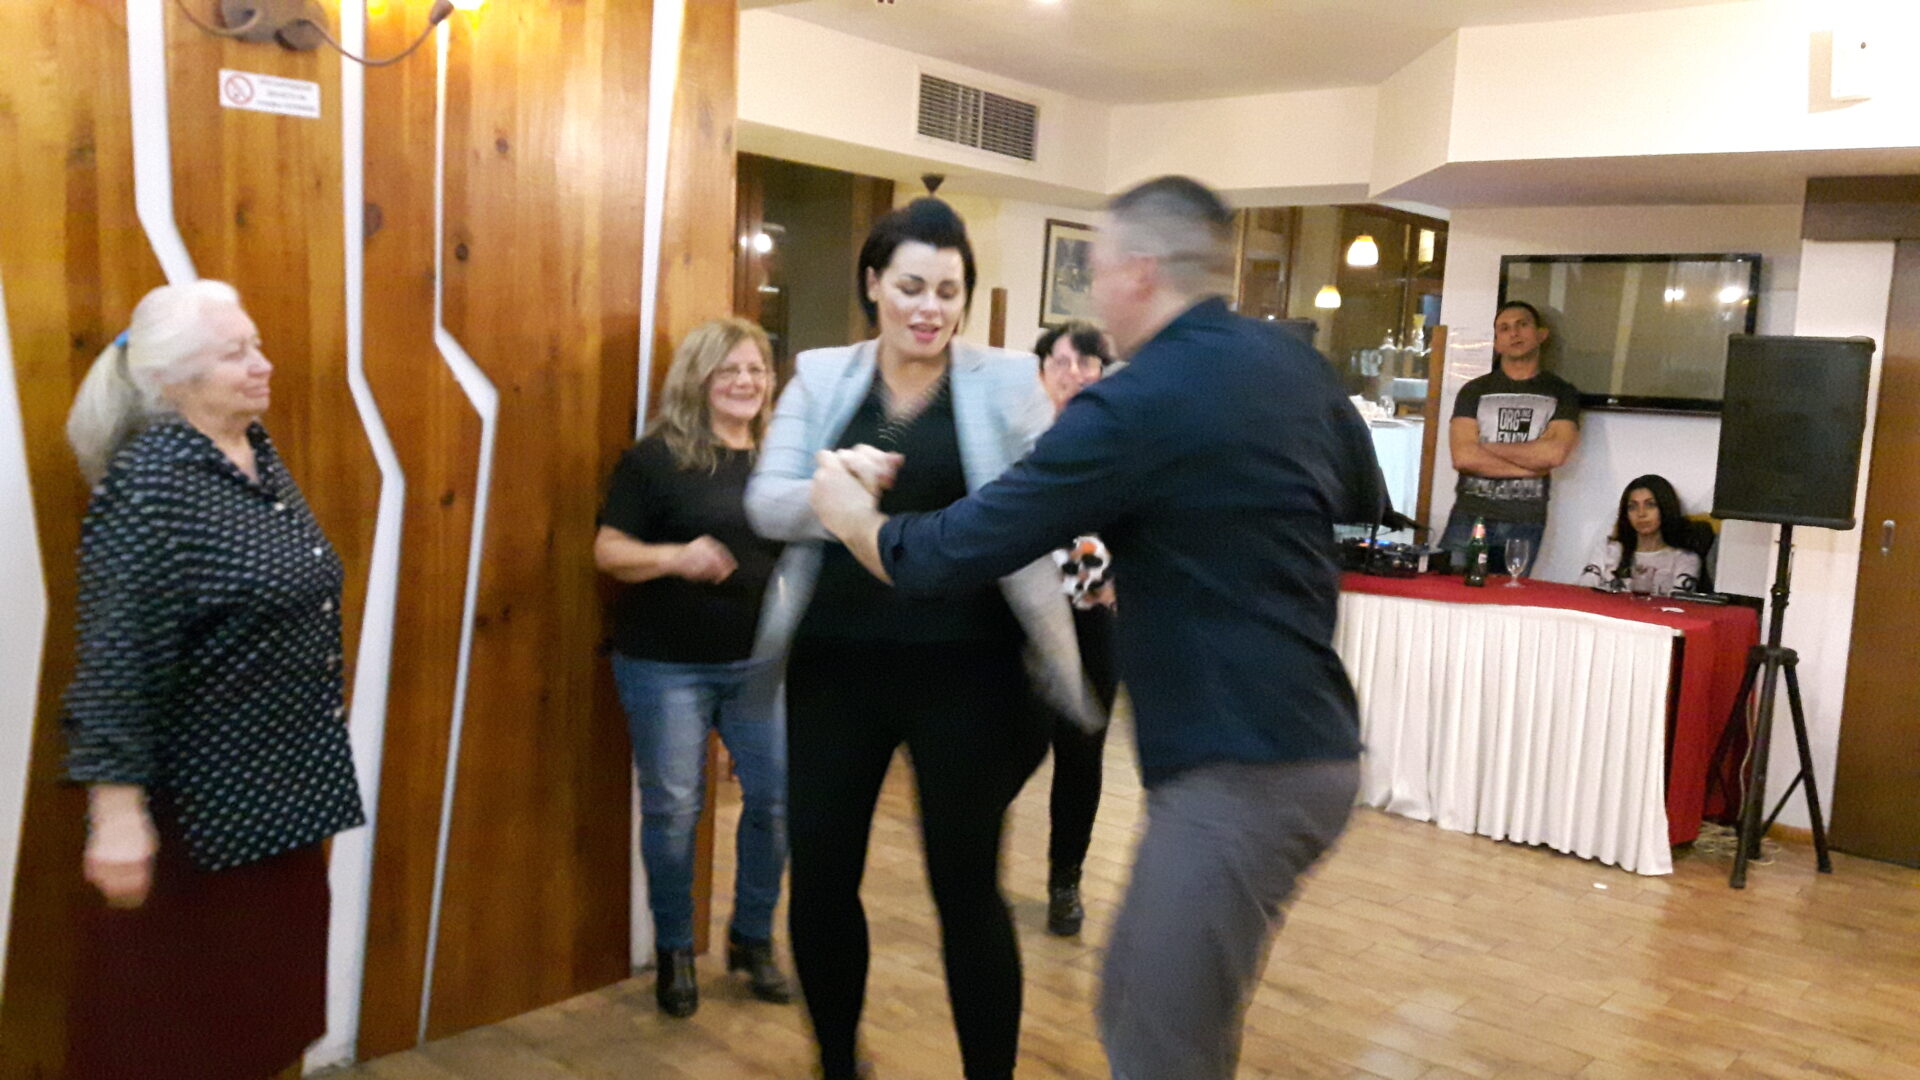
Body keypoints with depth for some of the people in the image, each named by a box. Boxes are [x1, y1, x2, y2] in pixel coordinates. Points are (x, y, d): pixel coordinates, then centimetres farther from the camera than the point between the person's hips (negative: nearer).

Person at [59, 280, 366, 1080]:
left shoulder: (258, 453, 6)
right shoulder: (146, 483, -19)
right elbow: (116, 656, -23)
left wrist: (322, 727, 21)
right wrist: (117, 808, -24)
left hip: (286, 775, 8)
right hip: (198, 798, -8)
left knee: (269, 985, 20)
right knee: (180, 1009, 9)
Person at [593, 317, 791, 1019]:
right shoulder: (656, 456, -7)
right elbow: (608, 551, -10)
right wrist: (676, 557, -27)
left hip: (760, 661, 5)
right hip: (666, 664, -4)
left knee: (778, 798, 7)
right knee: (672, 807, 4)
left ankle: (753, 938, 28)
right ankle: (673, 950, 24)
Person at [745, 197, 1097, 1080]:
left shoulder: (1004, 382, 0)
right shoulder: (821, 377, 6)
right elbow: (766, 504, -1)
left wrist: (1079, 541, -23)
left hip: (964, 667, -2)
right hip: (837, 662, 3)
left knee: (967, 886, 5)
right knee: (820, 878, 11)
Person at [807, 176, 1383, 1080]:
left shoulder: (1135, 406, -17)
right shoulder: (1298, 366, 7)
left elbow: (943, 556, -14)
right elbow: (1366, 499, 25)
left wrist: (851, 515, 6)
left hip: (1239, 771, -9)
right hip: (1311, 746, 9)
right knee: (1139, 1007, 21)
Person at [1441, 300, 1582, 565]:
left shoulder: (1561, 393, 8)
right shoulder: (1475, 391, 7)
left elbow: (1554, 453, -8)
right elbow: (1463, 457, -5)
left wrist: (1487, 446, -2)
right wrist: (1530, 467, -6)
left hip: (1525, 523, 0)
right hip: (1469, 517, 1)